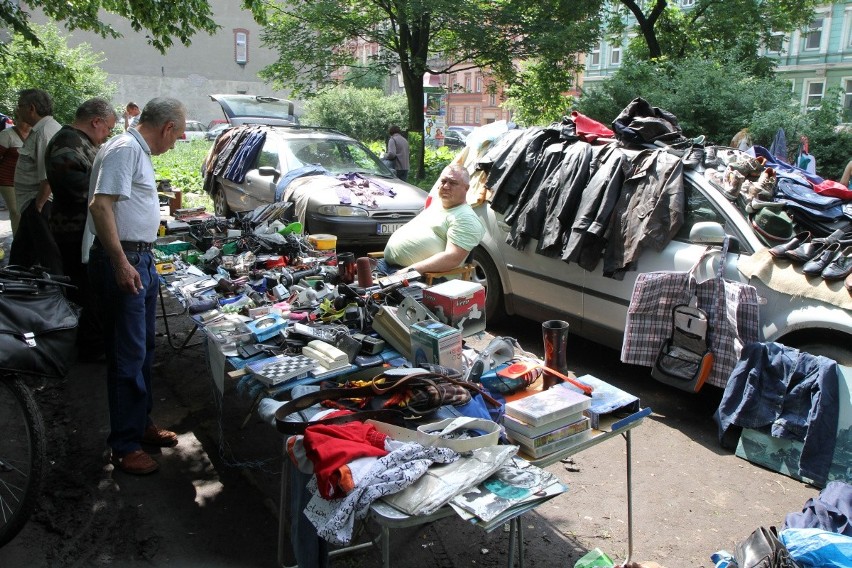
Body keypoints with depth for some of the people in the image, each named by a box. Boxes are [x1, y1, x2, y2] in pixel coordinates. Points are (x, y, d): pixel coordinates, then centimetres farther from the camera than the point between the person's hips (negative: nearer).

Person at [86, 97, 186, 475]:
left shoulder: (139, 150, 16)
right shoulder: (124, 149, -15)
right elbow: (100, 205, -24)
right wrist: (121, 263, -28)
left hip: (141, 260, 10)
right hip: (123, 262, -10)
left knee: (143, 349, 17)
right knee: (128, 355, -4)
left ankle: (141, 423, 31)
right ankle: (124, 446, 7)